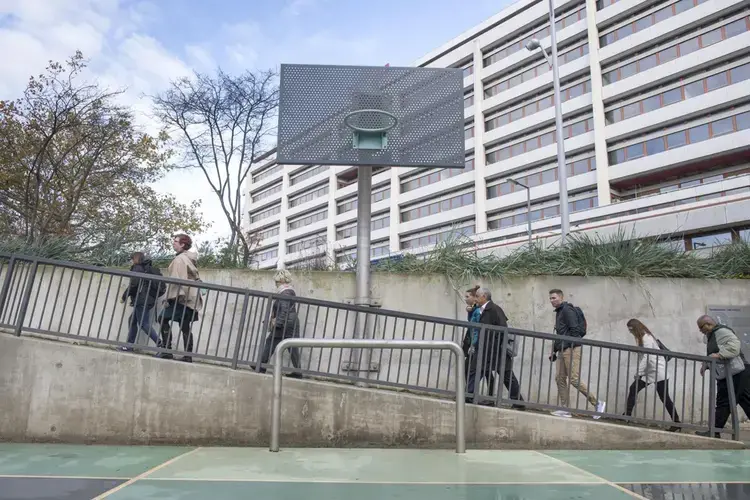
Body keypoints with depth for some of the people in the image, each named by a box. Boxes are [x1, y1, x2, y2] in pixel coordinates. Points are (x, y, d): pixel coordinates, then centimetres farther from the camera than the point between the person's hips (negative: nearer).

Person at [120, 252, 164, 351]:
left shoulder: (137, 268, -4)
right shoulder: (148, 268, 22)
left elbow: (133, 284, -15)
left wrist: (124, 296, -3)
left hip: (142, 300, -9)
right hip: (150, 299, 9)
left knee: (143, 324, -10)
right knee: (132, 321, 15)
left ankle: (160, 344, -16)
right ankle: (130, 344, 16)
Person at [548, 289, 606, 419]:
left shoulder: (567, 310, -7)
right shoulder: (558, 312, 22)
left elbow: (575, 330, -16)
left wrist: (569, 346, -19)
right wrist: (554, 350, 22)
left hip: (572, 349, -9)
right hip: (563, 350, 9)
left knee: (574, 379, -12)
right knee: (560, 378, 4)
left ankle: (597, 403, -1)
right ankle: (565, 409, 7)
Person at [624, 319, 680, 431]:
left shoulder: (647, 338, -15)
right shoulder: (641, 338, 12)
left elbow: (646, 358, -21)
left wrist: (638, 373, -21)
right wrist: (639, 372, 3)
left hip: (658, 372, -9)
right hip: (648, 371, 9)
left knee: (664, 398, -4)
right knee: (633, 389, 0)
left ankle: (676, 422, 5)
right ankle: (627, 415, 1)